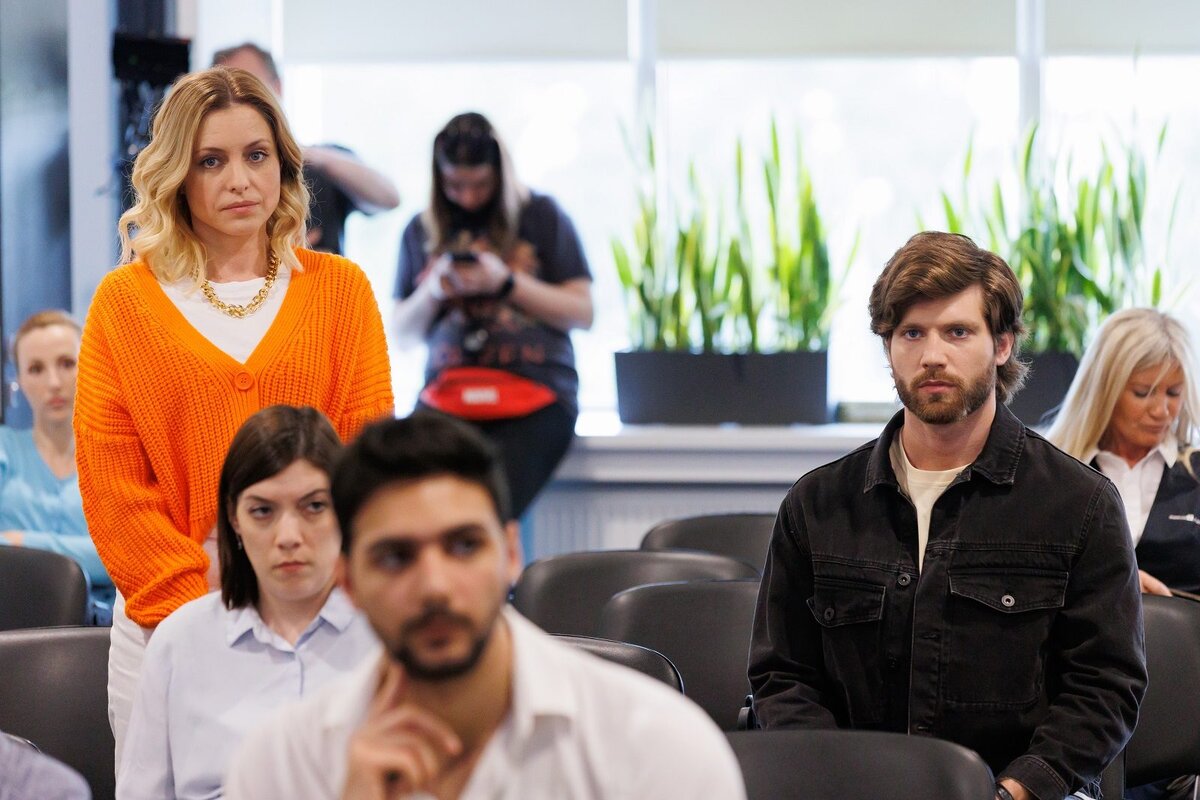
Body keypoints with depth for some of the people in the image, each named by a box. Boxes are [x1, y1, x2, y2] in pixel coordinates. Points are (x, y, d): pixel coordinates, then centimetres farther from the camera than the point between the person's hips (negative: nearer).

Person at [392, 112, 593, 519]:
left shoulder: (540, 215, 9)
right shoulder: (422, 231, 16)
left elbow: (582, 313, 5)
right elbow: (403, 333, 19)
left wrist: (506, 283, -7)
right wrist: (433, 292, -2)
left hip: (534, 397, -2)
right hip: (446, 392, 2)